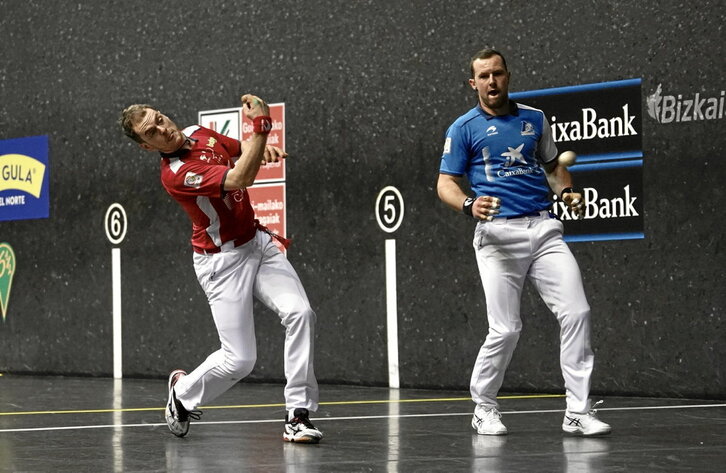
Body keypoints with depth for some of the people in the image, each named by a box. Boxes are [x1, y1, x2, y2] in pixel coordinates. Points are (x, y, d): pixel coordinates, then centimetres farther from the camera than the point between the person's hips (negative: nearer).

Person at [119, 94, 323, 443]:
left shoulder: (198, 134, 3)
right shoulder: (174, 175, -23)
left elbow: (242, 151, 19)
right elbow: (239, 179, -32)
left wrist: (263, 148, -4)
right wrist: (261, 124, -32)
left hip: (258, 242, 7)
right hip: (224, 262, -7)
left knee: (299, 313, -17)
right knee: (239, 360, -8)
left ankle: (298, 415, -12)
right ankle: (183, 393, 26)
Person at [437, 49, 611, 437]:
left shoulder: (534, 119, 15)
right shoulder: (464, 128, 4)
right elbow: (446, 184, 1)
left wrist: (567, 192, 6)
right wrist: (469, 205, -21)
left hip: (543, 228, 4)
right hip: (498, 233, -4)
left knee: (576, 313, -8)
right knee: (506, 330, -6)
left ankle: (578, 411, -2)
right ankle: (484, 409, 16)